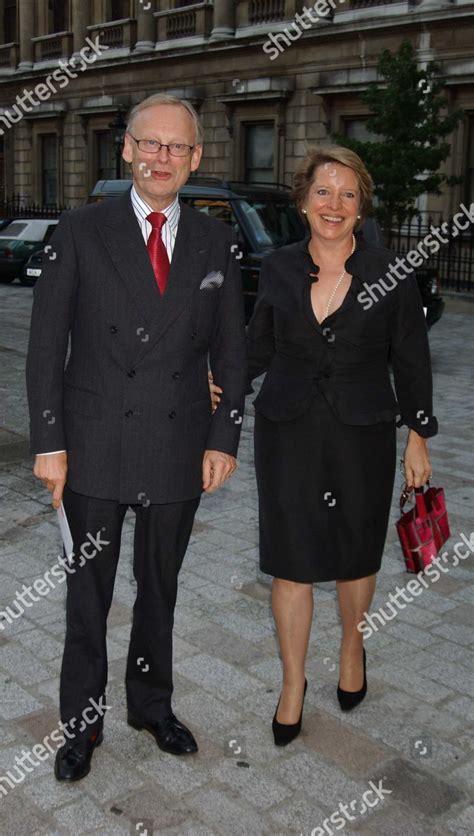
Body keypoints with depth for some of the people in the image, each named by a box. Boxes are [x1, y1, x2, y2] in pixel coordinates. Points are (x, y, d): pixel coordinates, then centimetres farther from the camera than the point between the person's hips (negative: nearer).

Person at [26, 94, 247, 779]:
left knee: (161, 587, 17)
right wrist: (48, 442, -8)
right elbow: (46, 344, -4)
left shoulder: (215, 241, 4)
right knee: (88, 592, 11)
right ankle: (81, 723, 31)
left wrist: (224, 438, 0)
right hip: (95, 446, -2)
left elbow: (230, 349, 7)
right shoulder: (80, 232, -4)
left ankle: (152, 703, 39)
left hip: (179, 449, 2)